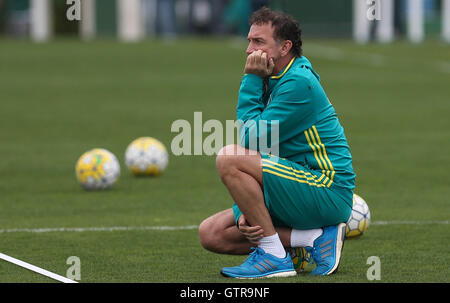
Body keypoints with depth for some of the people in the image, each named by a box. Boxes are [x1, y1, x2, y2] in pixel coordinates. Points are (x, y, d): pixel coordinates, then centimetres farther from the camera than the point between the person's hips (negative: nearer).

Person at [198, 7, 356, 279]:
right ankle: (315, 238, -2)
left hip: (329, 192, -10)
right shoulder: (271, 82, 14)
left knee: (228, 159, -23)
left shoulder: (299, 82, -16)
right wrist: (247, 212, -1)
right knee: (212, 234, 2)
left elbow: (252, 137, -19)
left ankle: (274, 257, -17)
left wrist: (251, 81, -10)